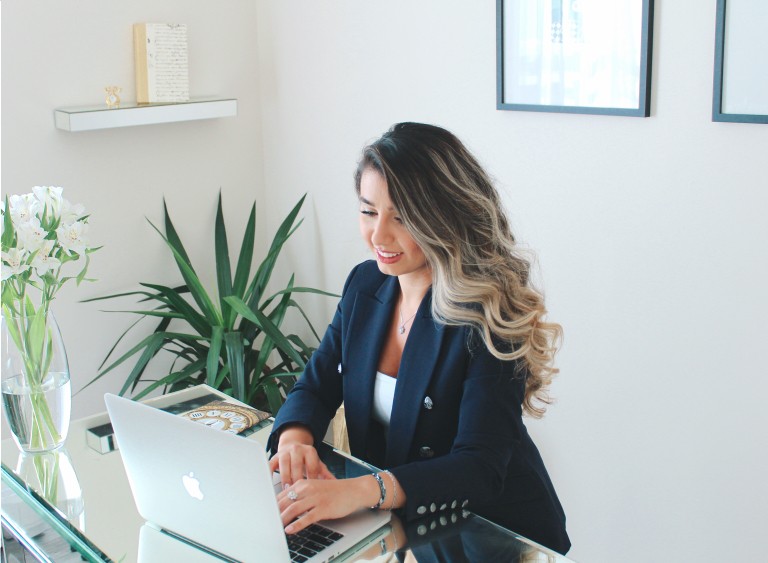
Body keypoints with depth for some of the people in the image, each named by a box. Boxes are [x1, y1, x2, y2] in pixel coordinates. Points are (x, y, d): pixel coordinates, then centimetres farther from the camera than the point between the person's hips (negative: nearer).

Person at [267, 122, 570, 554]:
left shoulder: (488, 314, -20)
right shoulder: (365, 284, 1)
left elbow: (480, 467, -26)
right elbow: (317, 386, 6)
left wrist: (361, 491, -41)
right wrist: (295, 438, -18)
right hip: (394, 521, 6)